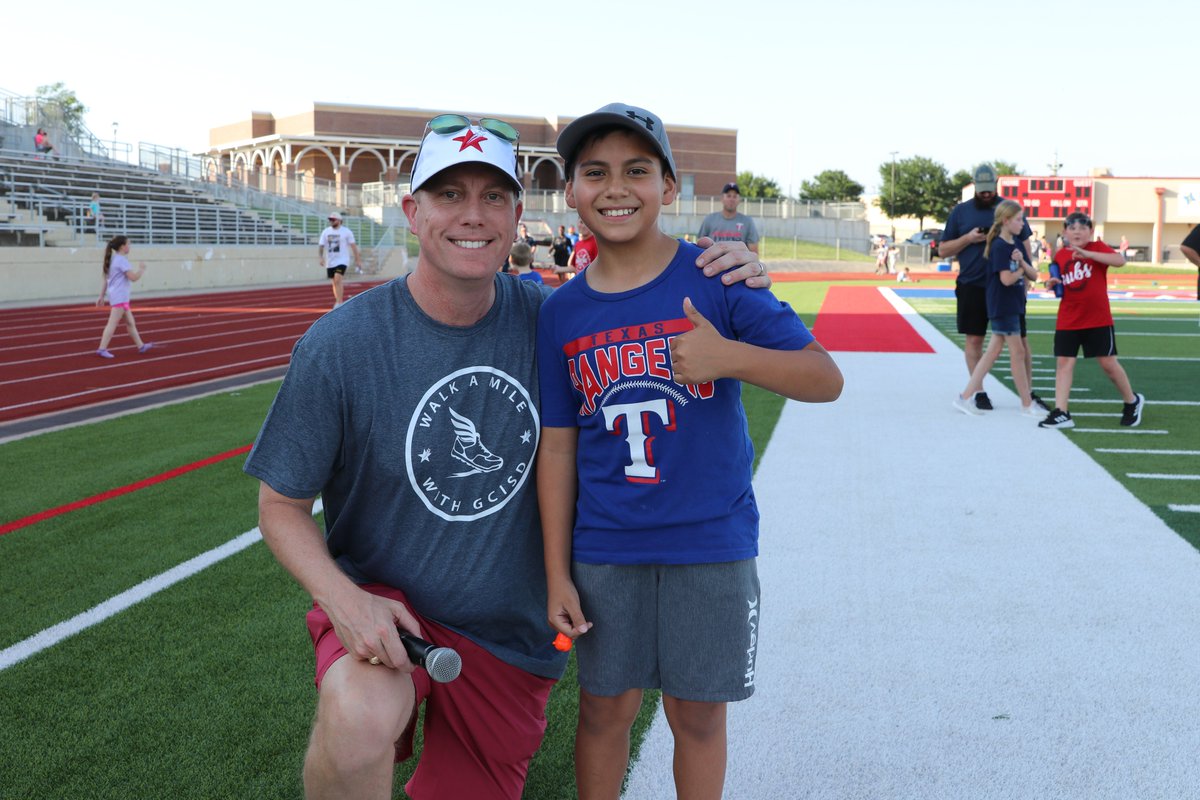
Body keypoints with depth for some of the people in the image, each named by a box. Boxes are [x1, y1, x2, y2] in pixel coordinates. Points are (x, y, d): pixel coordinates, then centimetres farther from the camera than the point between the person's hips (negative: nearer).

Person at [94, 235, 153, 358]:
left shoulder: (113, 259, 15)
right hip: (119, 297, -10)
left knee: (130, 322, 14)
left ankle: (141, 346, 20)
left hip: (119, 297, 10)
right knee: (112, 323, -11)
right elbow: (133, 277, -19)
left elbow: (105, 280, 16)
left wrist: (101, 296, 18)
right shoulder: (122, 260, -14)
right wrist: (141, 269, -1)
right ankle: (102, 349, -13)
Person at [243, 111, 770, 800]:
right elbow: (281, 504, -6)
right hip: (382, 605, -3)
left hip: (513, 637, 4)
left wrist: (729, 276, -12)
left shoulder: (546, 320, -6)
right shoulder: (338, 347, -15)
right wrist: (342, 596, -25)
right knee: (360, 723, -36)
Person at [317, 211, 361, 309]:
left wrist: (358, 260, -2)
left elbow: (353, 246, -1)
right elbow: (321, 245, 5)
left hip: (342, 260, -5)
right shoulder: (326, 231, 6)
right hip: (330, 262, 5)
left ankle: (339, 303, -19)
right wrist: (320, 257, -11)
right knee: (334, 283, 10)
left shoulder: (346, 231, -4)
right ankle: (339, 304, 23)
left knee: (337, 280, -21)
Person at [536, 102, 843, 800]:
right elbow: (557, 448, 4)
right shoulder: (562, 312, 1)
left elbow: (826, 379, -9)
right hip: (604, 551, 2)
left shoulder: (717, 279, -8)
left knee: (697, 712, 11)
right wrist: (557, 573, 3)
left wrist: (728, 357, -27)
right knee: (606, 708, 13)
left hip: (710, 543, -2)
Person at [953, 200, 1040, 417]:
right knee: (1017, 352, -2)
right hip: (1002, 306, -8)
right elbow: (1006, 279, -22)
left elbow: (1034, 276, 9)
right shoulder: (999, 246, -14)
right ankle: (1027, 404, 6)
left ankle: (965, 397, 10)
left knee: (993, 351, 8)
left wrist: (1022, 261, -10)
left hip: (1016, 305, 8)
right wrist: (1021, 270, -3)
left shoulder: (1018, 245, 11)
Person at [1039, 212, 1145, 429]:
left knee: (1108, 363, 4)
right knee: (1063, 362, -4)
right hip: (1067, 321, 3)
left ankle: (1132, 402, 27)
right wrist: (1052, 284, -4)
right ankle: (1061, 413, -3)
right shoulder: (1060, 255, 6)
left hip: (1098, 320, -3)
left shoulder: (1097, 248, -4)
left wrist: (1086, 253, -32)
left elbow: (1120, 260, -24)